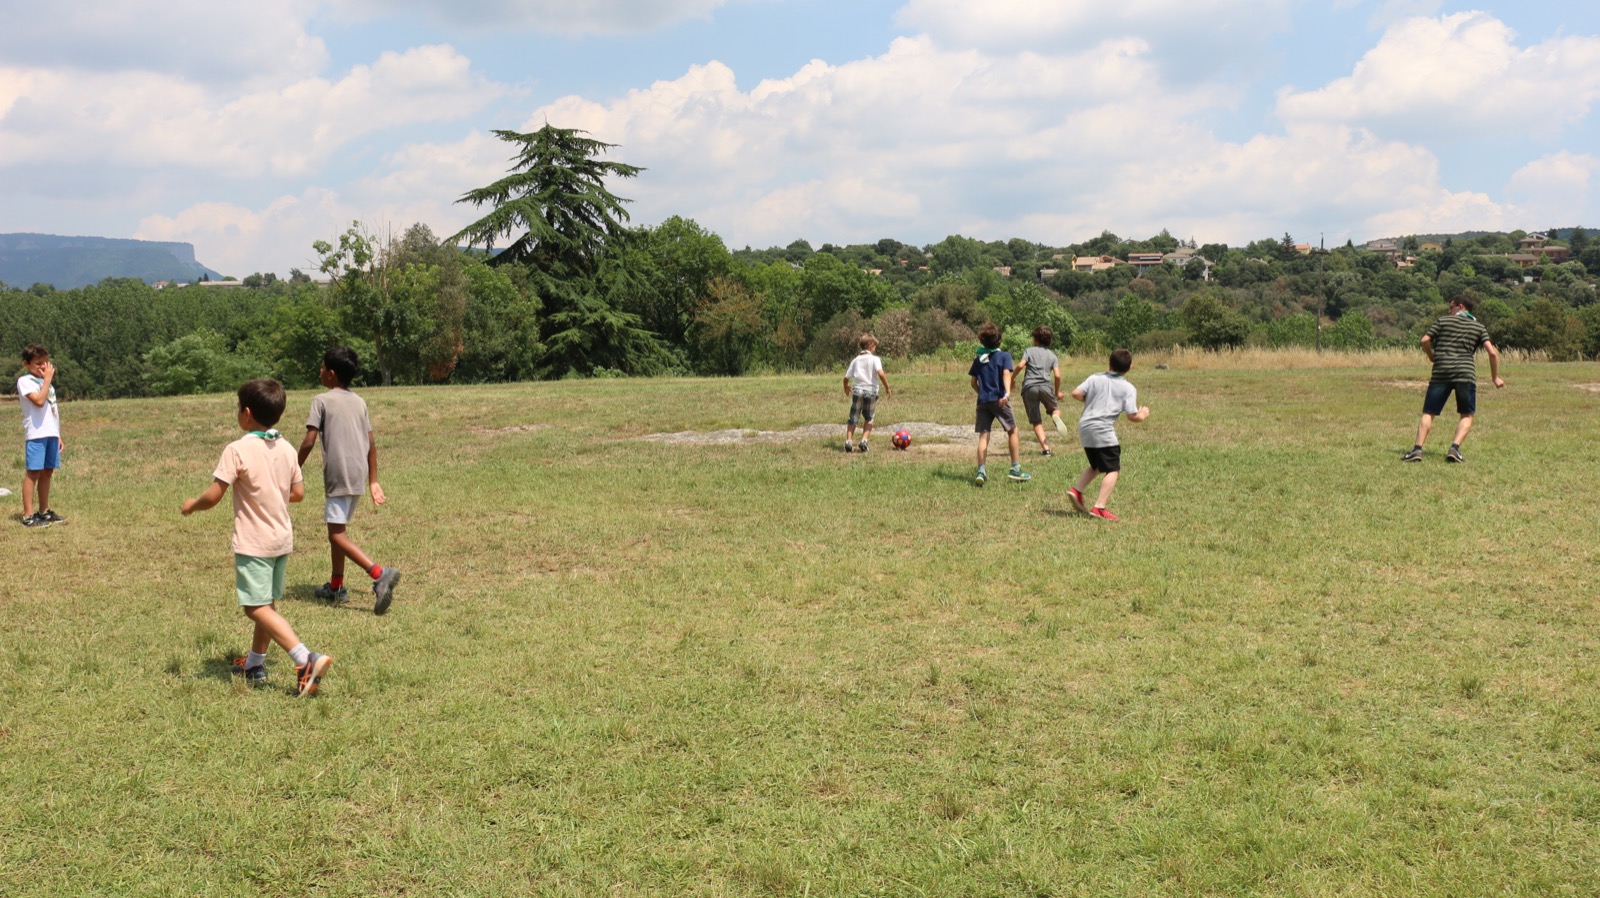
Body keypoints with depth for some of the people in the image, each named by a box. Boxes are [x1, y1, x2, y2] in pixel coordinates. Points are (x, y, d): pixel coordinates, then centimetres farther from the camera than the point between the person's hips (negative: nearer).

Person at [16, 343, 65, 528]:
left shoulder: (46, 382, 20)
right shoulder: (24, 381, -6)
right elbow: (39, 401, -22)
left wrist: (58, 435, 19)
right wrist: (47, 379, -14)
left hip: (51, 433, 8)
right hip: (36, 434, -8)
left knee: (47, 472, 11)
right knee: (33, 472, -7)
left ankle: (44, 511, 19)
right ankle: (28, 515, -6)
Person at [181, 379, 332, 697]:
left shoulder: (237, 450, -16)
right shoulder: (286, 449, 4)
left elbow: (213, 496, -17)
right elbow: (298, 493, 10)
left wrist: (192, 504, 4)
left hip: (252, 543, -8)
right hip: (282, 539, 8)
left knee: (257, 607, -9)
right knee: (267, 604, 18)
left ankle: (306, 659, -24)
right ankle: (255, 664, 31)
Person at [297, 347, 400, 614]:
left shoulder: (322, 401, -5)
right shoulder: (359, 402, 13)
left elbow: (308, 442, -11)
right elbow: (372, 445, 12)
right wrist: (373, 482, 18)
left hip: (338, 476, -7)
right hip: (358, 476, 8)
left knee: (337, 534, -9)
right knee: (337, 528, 20)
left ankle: (379, 574, -27)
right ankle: (336, 587, 27)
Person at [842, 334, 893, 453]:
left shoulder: (855, 360, 9)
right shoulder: (875, 359, -3)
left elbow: (846, 377, 9)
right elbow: (880, 373, -20)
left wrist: (846, 387, 29)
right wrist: (887, 387, -12)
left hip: (857, 390, 2)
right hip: (871, 391, -2)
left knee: (853, 418, 7)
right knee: (868, 418, 15)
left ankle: (848, 441, -6)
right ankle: (864, 440, 0)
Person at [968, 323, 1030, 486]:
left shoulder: (978, 360, 11)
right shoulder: (1004, 356, 0)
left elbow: (974, 382, 12)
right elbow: (1006, 375, -15)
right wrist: (1007, 394, -27)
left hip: (982, 401, 3)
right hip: (999, 400, -3)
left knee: (983, 436, 2)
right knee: (1012, 431, 12)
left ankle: (981, 471, -12)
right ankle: (1015, 469, 11)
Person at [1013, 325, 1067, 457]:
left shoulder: (1029, 351, 11)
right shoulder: (1052, 355, 17)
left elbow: (1020, 365, -6)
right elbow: (1057, 376, 6)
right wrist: (1057, 392, 19)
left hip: (1029, 388, -1)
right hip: (1046, 386, 1)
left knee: (1036, 421, 5)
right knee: (1055, 408, 25)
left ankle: (1045, 447, -8)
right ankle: (1056, 417, -13)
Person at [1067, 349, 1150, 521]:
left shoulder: (1095, 378, 10)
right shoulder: (1128, 388, 0)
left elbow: (1076, 394, 0)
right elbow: (1132, 416, -6)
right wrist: (1142, 414, 16)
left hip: (1084, 428, 6)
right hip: (1102, 431, -6)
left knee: (1096, 466, 24)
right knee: (1113, 470, 0)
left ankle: (1077, 491, 7)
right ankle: (1099, 507, -12)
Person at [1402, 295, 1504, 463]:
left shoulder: (1443, 320, 11)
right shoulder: (1479, 327, 14)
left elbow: (1425, 340, 3)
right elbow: (1492, 352, 4)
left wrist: (1431, 355, 23)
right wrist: (1495, 377, 14)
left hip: (1441, 373, 0)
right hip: (1466, 373, 0)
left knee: (1428, 413, 3)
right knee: (1467, 415, 12)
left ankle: (1418, 448, -11)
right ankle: (1455, 448, -8)